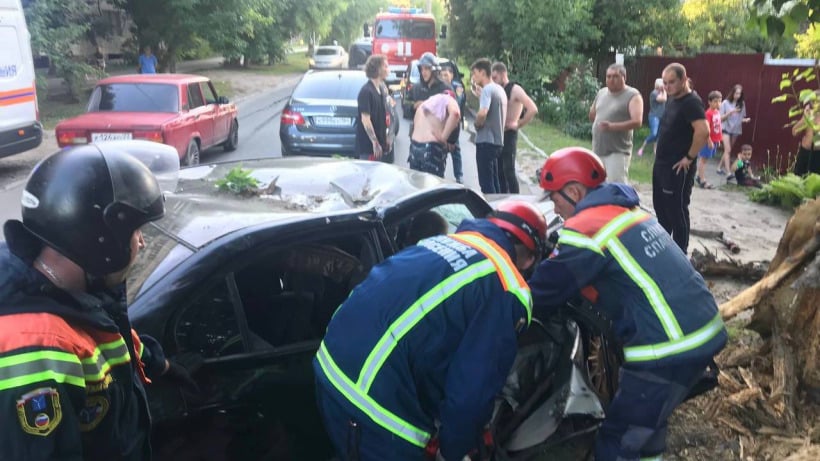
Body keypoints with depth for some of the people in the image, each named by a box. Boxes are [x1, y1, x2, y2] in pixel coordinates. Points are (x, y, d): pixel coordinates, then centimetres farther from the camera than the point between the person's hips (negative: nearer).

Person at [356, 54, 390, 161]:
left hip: (379, 141, 9)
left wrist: (385, 139, 17)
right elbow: (365, 119, -20)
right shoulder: (366, 91, -16)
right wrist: (375, 142, -20)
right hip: (368, 144, -9)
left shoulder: (381, 89, 11)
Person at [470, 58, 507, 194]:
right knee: (494, 180, 17)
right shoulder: (499, 89, 14)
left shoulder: (487, 89, -14)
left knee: (486, 183, -4)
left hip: (486, 141, -9)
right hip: (497, 140, 9)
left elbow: (482, 113, -29)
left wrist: (477, 123, -9)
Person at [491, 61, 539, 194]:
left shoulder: (515, 89, -10)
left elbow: (533, 109, -19)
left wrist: (518, 124, -13)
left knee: (509, 170, -6)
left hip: (509, 134, -8)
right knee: (499, 170, 12)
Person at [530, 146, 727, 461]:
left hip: (667, 350, -9)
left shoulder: (585, 230, -12)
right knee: (648, 417, 27)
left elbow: (543, 292, -5)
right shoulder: (626, 210, 14)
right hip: (706, 332, 9)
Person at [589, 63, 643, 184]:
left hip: (618, 151, -7)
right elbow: (592, 116, 26)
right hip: (597, 149, 7)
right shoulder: (601, 93, 12)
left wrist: (612, 126, -29)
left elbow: (637, 122, -20)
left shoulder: (632, 95, -8)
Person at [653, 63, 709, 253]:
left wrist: (689, 157, -23)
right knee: (661, 207, 19)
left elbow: (703, 131, -31)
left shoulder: (691, 102, -17)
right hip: (661, 163, 9)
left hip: (677, 168, -9)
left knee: (677, 211, -2)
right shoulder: (671, 98, 10)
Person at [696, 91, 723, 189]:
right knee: (703, 158, -1)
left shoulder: (717, 112, 8)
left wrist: (718, 139, 16)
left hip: (715, 140, 8)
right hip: (708, 140, -8)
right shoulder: (709, 113, -17)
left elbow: (717, 126, 14)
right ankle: (702, 180, 2)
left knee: (705, 159, 16)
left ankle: (699, 176, 26)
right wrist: (709, 141, -21)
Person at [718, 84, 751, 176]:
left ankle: (720, 168, 26)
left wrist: (745, 120, -13)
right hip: (726, 129, -4)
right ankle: (728, 172, -15)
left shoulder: (742, 104, 0)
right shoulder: (725, 103, -8)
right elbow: (721, 118, -8)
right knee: (728, 150, -12)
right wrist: (730, 112, -21)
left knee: (728, 151, 12)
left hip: (736, 130, 4)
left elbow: (741, 118, 9)